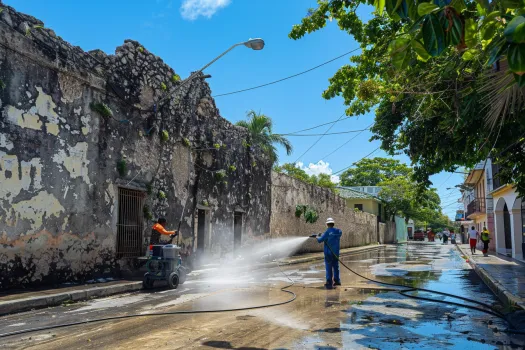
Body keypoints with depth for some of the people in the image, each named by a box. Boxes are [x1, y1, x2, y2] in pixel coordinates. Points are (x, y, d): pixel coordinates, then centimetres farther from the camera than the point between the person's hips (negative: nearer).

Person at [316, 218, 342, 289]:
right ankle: (336, 280, 26)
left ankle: (329, 283, -5)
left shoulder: (327, 232, -14)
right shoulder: (338, 231, 2)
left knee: (328, 268, -3)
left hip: (328, 253, -5)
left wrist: (318, 237, 8)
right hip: (336, 253, 5)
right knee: (335, 266, 18)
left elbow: (320, 240, -16)